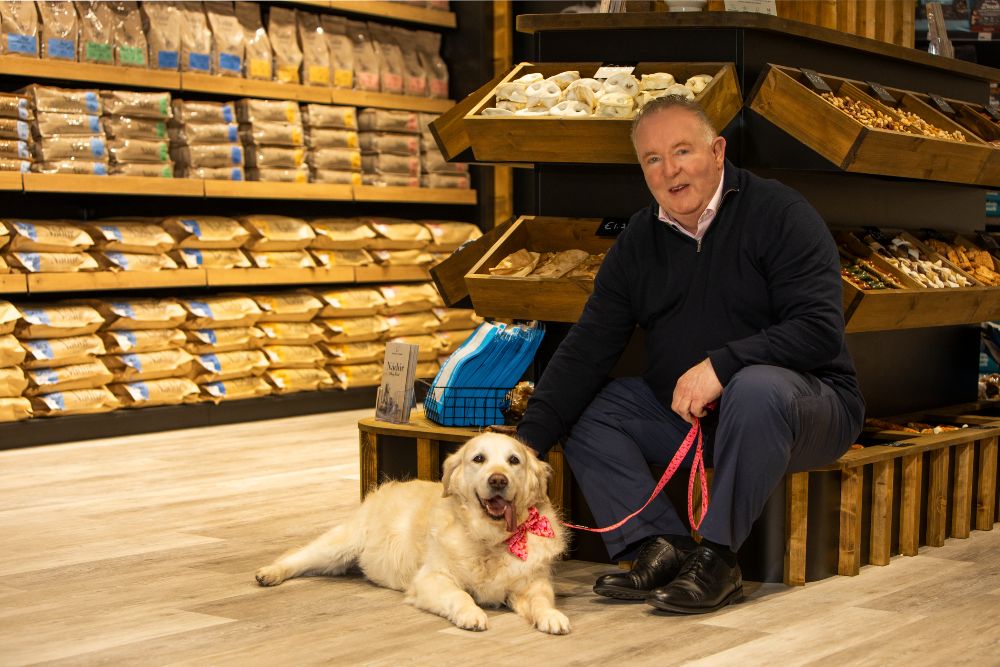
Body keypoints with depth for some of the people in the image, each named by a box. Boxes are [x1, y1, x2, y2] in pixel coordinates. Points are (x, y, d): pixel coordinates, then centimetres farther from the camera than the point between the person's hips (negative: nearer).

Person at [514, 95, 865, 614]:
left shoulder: (779, 214, -12)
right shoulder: (637, 241, 4)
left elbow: (820, 329, -22)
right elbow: (586, 350, 0)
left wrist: (721, 364, -32)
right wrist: (529, 442, -11)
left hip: (801, 403, -6)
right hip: (682, 412, 6)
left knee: (757, 388, -38)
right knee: (585, 409, -5)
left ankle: (717, 556, -26)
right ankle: (660, 546, -19)